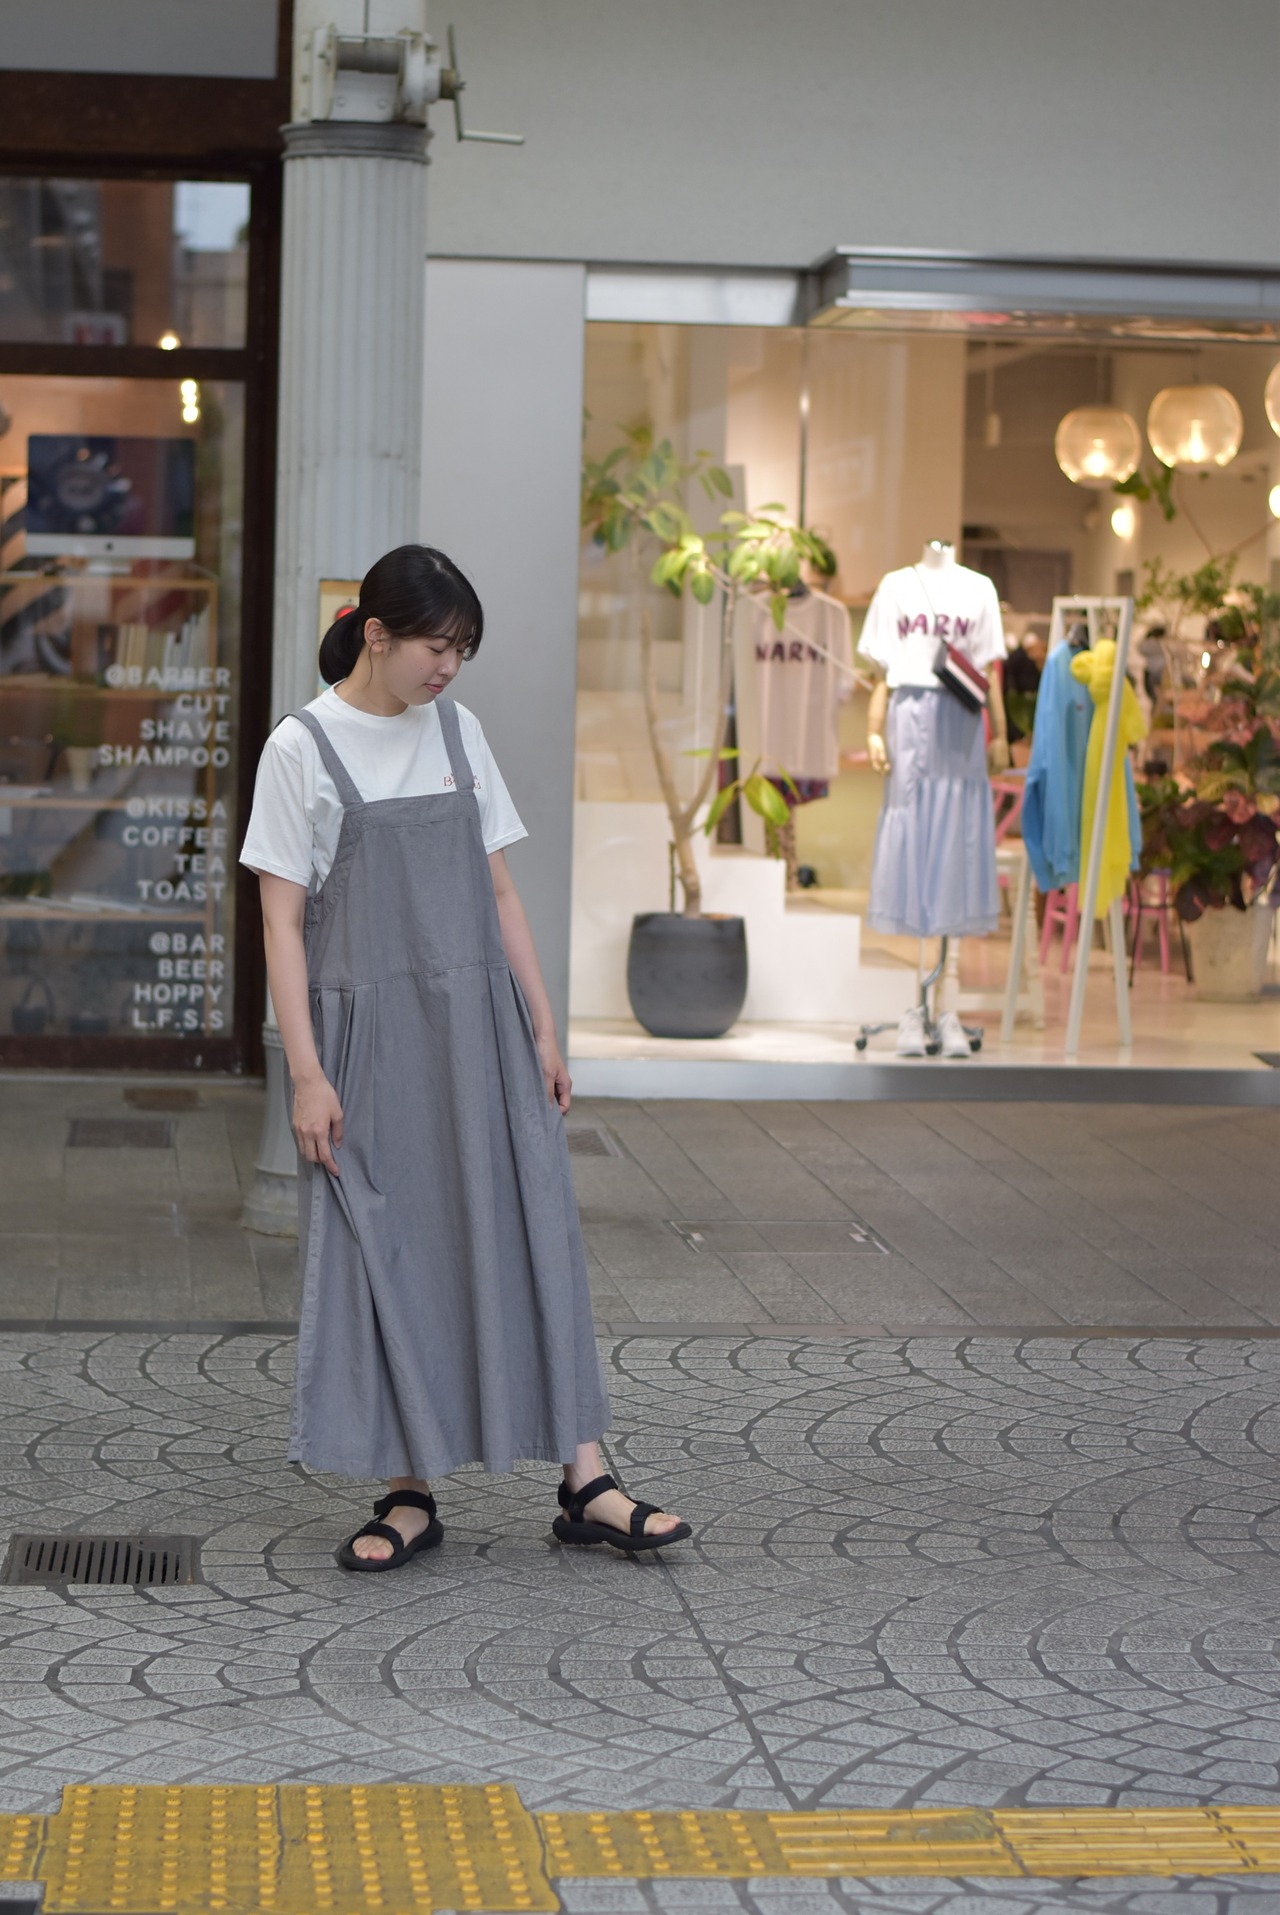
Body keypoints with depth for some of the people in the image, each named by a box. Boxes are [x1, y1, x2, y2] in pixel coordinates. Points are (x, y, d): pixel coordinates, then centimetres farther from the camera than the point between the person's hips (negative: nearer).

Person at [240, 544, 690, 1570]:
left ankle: (586, 1485, 4)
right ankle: (409, 1496, 11)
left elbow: (499, 891, 12)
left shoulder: (457, 733, 9)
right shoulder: (302, 749, -4)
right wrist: (306, 1074, -12)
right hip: (368, 1036, -4)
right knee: (382, 1258, 1)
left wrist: (542, 1028, 7)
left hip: (478, 1027, 4)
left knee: (532, 1241, 1)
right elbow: (282, 921, -6)